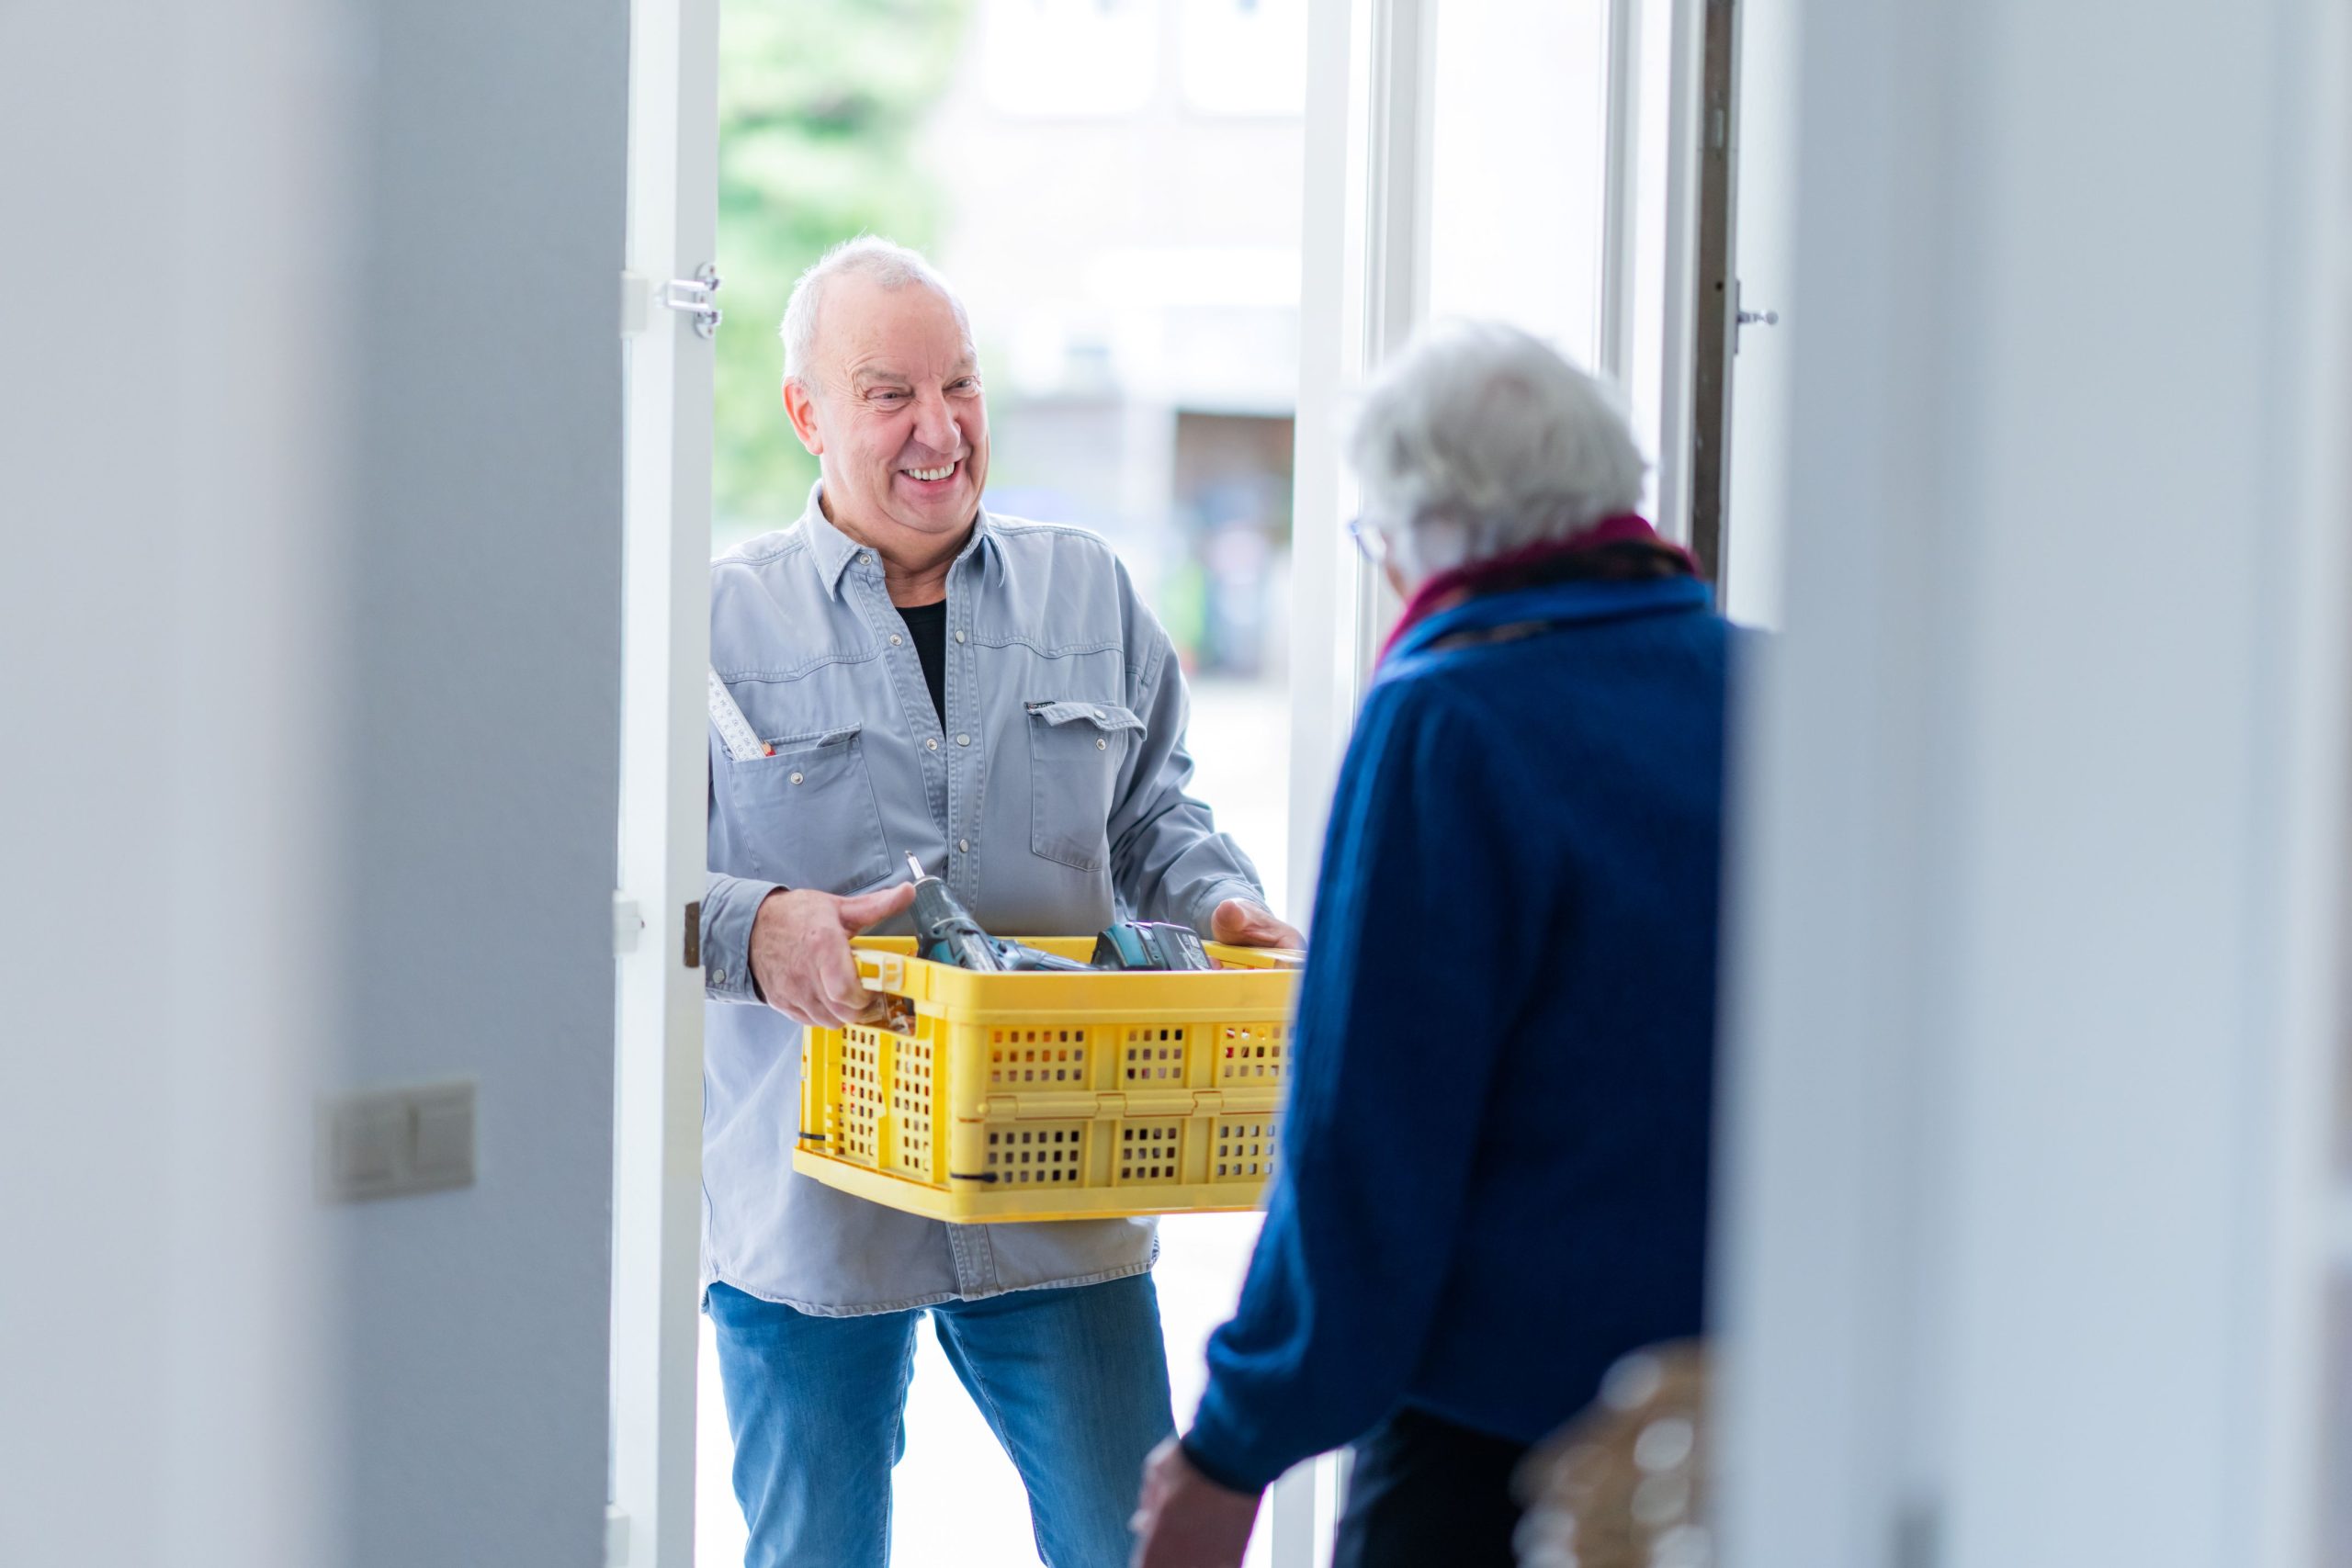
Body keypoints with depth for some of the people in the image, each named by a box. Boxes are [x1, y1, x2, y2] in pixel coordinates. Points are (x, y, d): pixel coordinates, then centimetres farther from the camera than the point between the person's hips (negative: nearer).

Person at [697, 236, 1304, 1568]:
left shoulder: (1090, 593, 11)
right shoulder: (722, 619, 0)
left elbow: (1151, 818, 18)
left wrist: (1224, 906, -4)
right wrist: (754, 930, -25)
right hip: (808, 1203, -2)